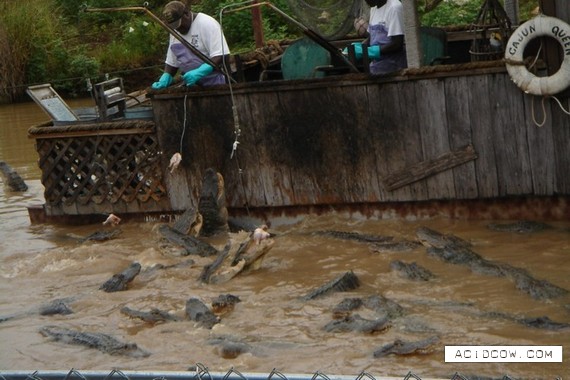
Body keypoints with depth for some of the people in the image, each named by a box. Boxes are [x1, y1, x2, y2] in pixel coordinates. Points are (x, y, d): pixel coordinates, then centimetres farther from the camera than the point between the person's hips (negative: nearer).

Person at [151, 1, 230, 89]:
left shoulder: (207, 24, -14)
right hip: (190, 86, 6)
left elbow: (221, 56, -21)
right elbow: (171, 62, 15)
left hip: (212, 85, -6)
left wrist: (199, 73, -31)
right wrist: (165, 78, -4)